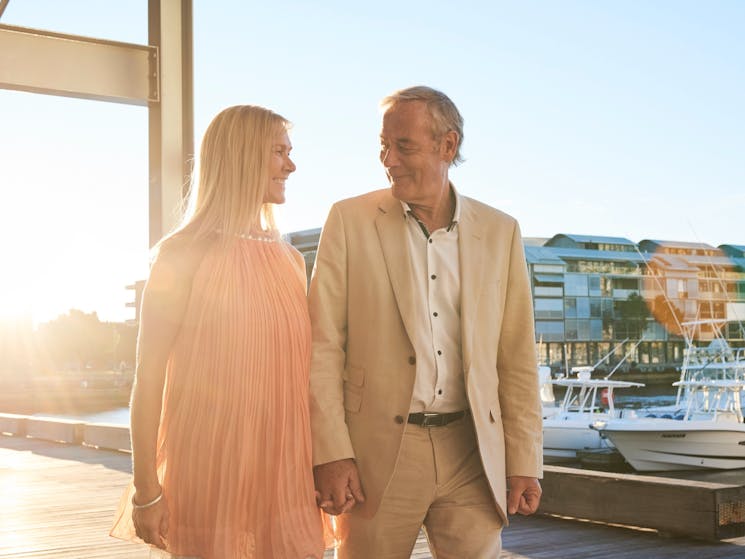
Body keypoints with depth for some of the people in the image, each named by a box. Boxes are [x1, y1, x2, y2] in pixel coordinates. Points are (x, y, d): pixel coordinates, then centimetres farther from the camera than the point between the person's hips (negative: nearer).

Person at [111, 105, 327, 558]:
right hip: (209, 481, -5)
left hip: (285, 477, 5)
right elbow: (148, 377, -7)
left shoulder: (290, 260, 10)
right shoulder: (184, 256, -6)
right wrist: (145, 492, -10)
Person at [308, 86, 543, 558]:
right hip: (377, 453, -1)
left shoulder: (499, 232, 6)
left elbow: (517, 360, 7)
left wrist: (525, 463, 4)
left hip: (471, 454, 2)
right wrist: (331, 454, -10)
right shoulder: (350, 220, 0)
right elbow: (322, 346, -4)